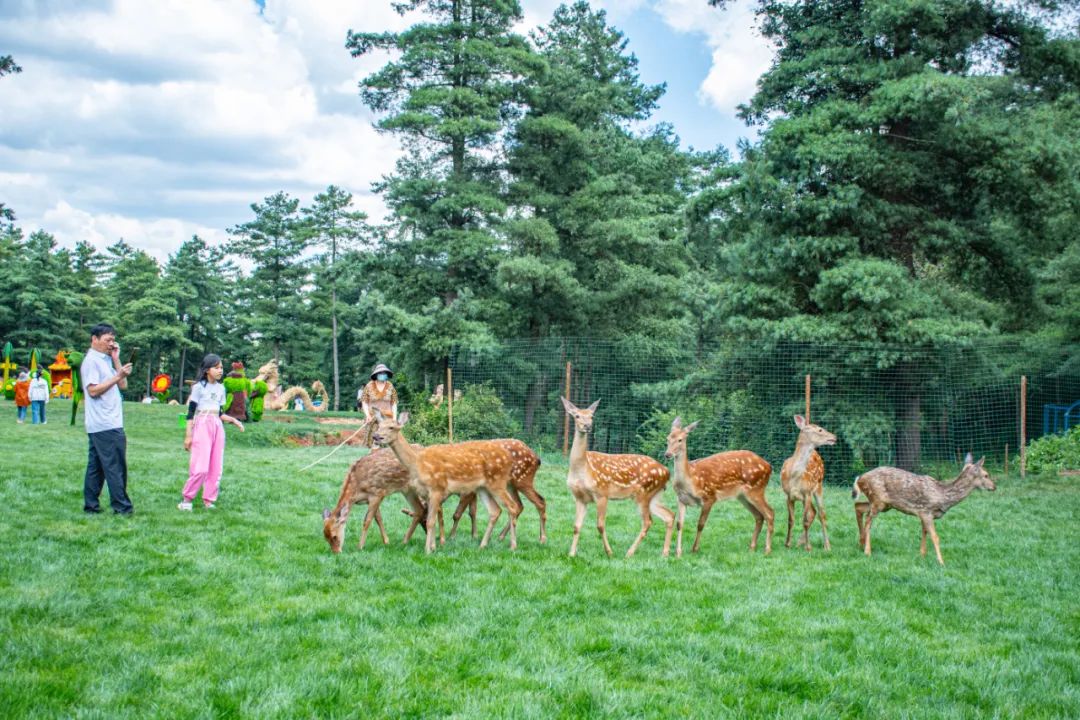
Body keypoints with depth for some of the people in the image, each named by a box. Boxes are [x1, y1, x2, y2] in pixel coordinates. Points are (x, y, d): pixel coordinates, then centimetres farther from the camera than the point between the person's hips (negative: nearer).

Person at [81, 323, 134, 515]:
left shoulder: (105, 361, 19)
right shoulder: (92, 361, -9)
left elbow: (123, 386, 13)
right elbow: (93, 390, -18)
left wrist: (116, 360, 9)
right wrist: (118, 375, -20)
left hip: (99, 426, 9)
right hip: (106, 425, -9)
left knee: (96, 466, 9)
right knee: (115, 466, -7)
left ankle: (91, 505, 12)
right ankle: (122, 506, -5)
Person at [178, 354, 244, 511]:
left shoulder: (220, 388, 13)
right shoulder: (199, 386, -3)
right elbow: (191, 412, -4)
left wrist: (233, 420, 2)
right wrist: (188, 435, -8)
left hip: (217, 427, 6)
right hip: (202, 426, -6)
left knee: (216, 468, 4)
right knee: (200, 467, -12)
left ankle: (208, 499, 11)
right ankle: (186, 498, 0)